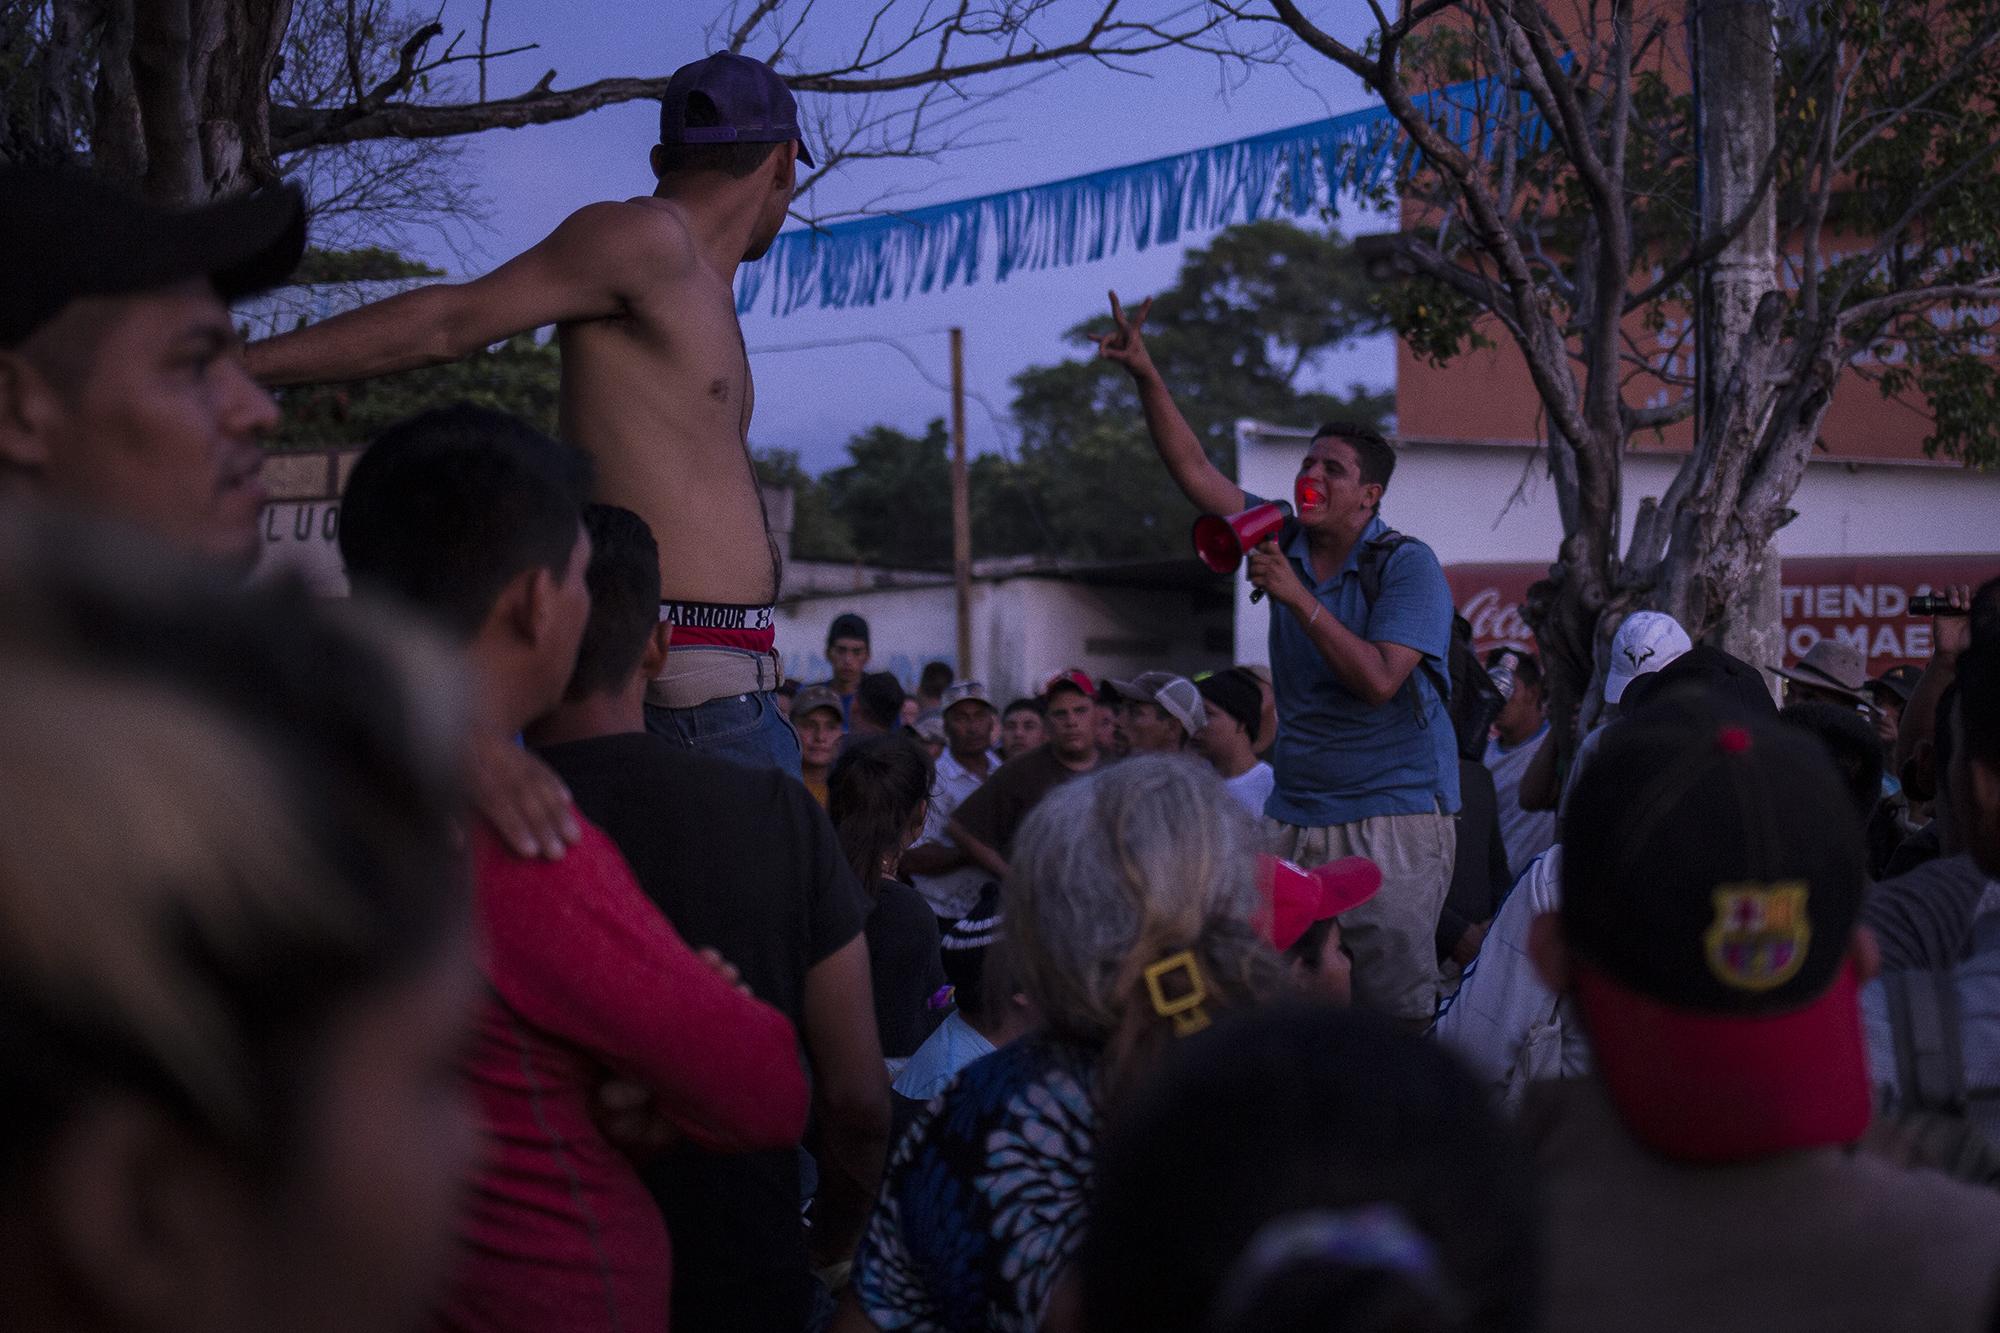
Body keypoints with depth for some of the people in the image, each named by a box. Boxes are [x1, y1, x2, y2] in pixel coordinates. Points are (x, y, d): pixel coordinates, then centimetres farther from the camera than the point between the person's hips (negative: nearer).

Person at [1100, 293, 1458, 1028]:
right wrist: (1146, 374, 0)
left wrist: (1298, 597, -20)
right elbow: (1195, 472, 9)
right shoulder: (1286, 543, 10)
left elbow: (1377, 681, -18)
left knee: (1392, 1006, -7)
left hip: (1392, 819, -6)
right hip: (1294, 818, 6)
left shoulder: (1407, 566, -7)